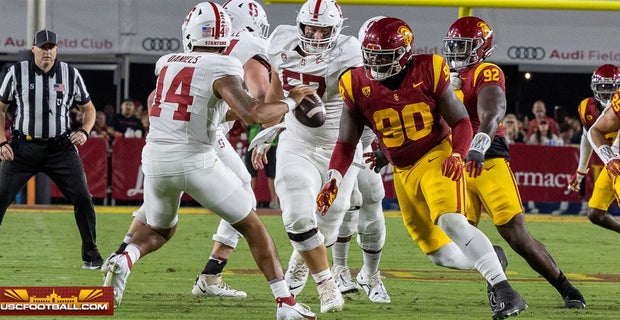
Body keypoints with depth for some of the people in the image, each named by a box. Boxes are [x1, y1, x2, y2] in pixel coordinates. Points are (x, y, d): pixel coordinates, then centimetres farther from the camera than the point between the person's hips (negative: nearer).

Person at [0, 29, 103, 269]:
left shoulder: (70, 75, 0)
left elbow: (89, 109, 13)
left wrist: (84, 131, -6)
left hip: (60, 148, 1)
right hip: (23, 147, -1)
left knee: (82, 198, -7)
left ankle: (91, 254, 9)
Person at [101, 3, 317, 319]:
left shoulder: (166, 64, 11)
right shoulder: (221, 69, -7)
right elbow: (251, 114, -20)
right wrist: (290, 102, -3)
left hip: (156, 159, 4)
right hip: (195, 160, -4)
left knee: (159, 230, 29)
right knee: (252, 227, 13)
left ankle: (125, 260, -4)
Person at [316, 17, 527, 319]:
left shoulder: (429, 72, -15)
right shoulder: (357, 85, -6)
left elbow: (460, 122, -6)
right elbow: (346, 143, 1)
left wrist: (457, 155, -25)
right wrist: (333, 179, -15)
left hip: (437, 157, -5)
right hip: (404, 172, 5)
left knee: (451, 222, -30)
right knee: (440, 252, 9)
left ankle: (504, 291, -31)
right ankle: (491, 258, 38)